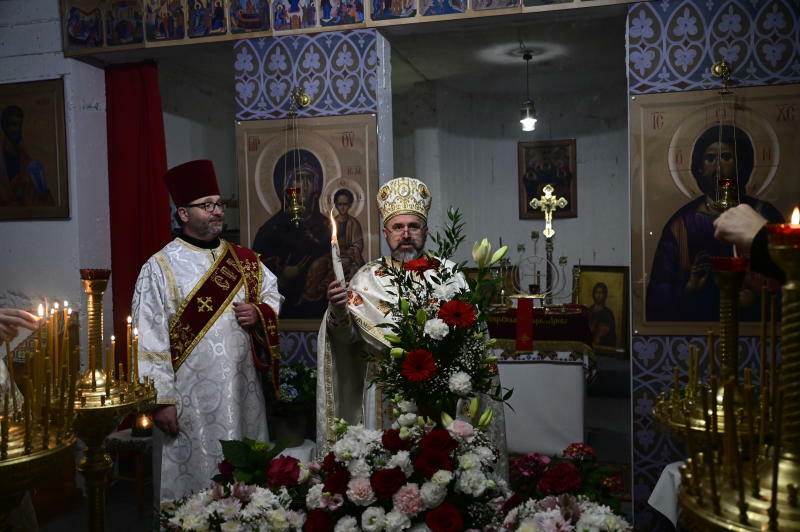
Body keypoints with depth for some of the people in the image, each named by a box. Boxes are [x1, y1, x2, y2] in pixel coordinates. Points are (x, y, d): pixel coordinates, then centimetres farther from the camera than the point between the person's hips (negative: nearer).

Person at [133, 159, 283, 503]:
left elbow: (276, 299, 17)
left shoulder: (245, 261, 9)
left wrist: (259, 313, -6)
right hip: (191, 401, -4)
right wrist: (161, 399, -12)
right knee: (195, 484, 5)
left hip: (243, 396, 5)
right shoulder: (159, 268, -5)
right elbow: (150, 339, -8)